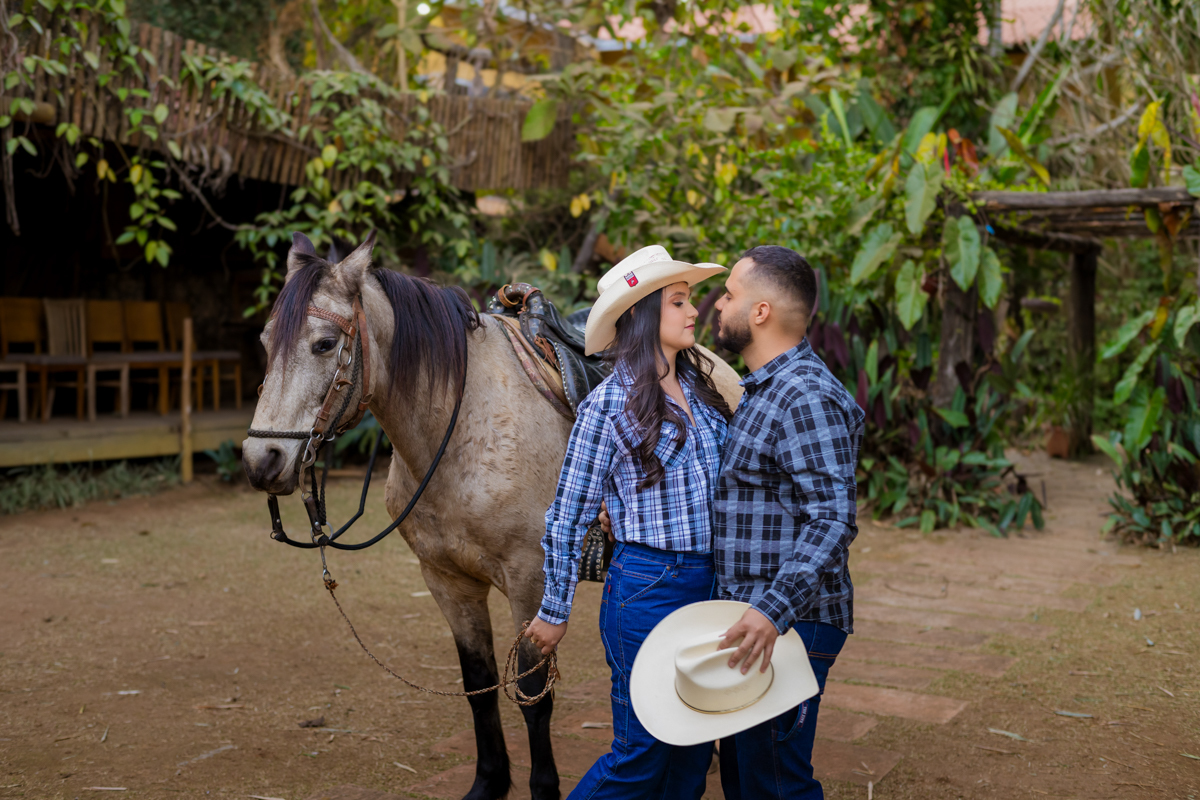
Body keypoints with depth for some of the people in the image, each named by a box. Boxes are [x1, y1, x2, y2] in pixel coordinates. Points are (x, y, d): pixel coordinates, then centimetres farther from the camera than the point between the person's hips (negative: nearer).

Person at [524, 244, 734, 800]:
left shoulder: (699, 389, 8)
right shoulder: (609, 404, -11)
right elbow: (568, 515, -6)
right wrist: (554, 611, -1)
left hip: (708, 585, 7)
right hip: (647, 587, -7)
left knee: (693, 754, 13)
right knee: (642, 754, 1)